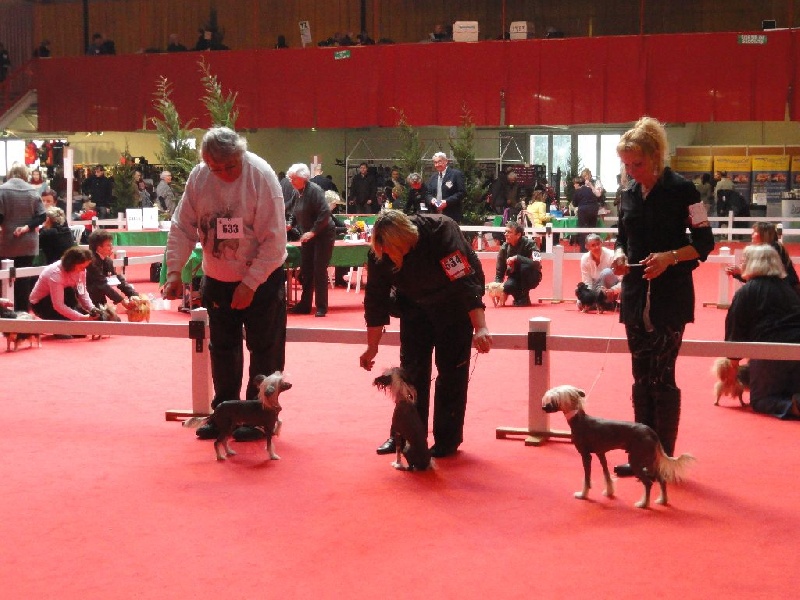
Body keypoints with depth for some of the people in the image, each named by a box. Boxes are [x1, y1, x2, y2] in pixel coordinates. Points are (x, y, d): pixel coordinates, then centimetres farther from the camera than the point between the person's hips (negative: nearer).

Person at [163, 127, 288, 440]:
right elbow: (182, 227, -1)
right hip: (217, 278, 5)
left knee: (265, 350, 1)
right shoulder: (198, 176, -8)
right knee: (222, 349, 13)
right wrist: (174, 270, -13)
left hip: (262, 279, -5)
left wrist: (250, 284, -22)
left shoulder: (261, 176, -21)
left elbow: (274, 239, -21)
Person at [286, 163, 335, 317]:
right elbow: (296, 214, 19)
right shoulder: (299, 193, 7)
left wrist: (313, 231, -25)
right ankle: (305, 305, 16)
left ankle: (321, 307, 1)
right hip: (308, 236, 8)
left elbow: (325, 213, -25)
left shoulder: (314, 190, -18)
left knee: (320, 270, -6)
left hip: (323, 235, -8)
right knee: (305, 271, 8)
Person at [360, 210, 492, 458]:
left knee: (451, 370, -5)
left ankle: (447, 439, 3)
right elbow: (376, 300, -11)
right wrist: (372, 347, -4)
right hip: (415, 305, 4)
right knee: (411, 369, 2)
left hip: (454, 304, -4)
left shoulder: (442, 231, -36)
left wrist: (480, 328, -44)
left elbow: (467, 282, -38)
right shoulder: (380, 253, -22)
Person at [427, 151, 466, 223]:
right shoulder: (433, 177, 19)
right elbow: (429, 194, 21)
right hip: (436, 214, 5)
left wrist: (447, 201, -17)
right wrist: (431, 199, -4)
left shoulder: (456, 174, -2)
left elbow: (462, 192, -9)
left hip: (452, 215, -5)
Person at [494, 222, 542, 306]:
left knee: (525, 266, -35)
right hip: (515, 278, 2)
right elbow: (499, 271, -3)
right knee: (507, 286, -32)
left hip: (531, 278, -2)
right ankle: (518, 297, 3)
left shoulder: (529, 244, -19)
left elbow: (537, 263, -33)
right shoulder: (504, 248, -7)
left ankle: (524, 298, -16)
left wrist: (517, 258, -36)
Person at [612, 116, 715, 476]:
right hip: (636, 293, 6)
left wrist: (670, 256, -22)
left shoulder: (681, 190, -9)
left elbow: (704, 242, -7)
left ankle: (664, 457, 2)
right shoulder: (628, 194, 8)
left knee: (662, 376, -6)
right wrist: (620, 255, -4)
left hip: (671, 296, -6)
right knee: (641, 376, 9)